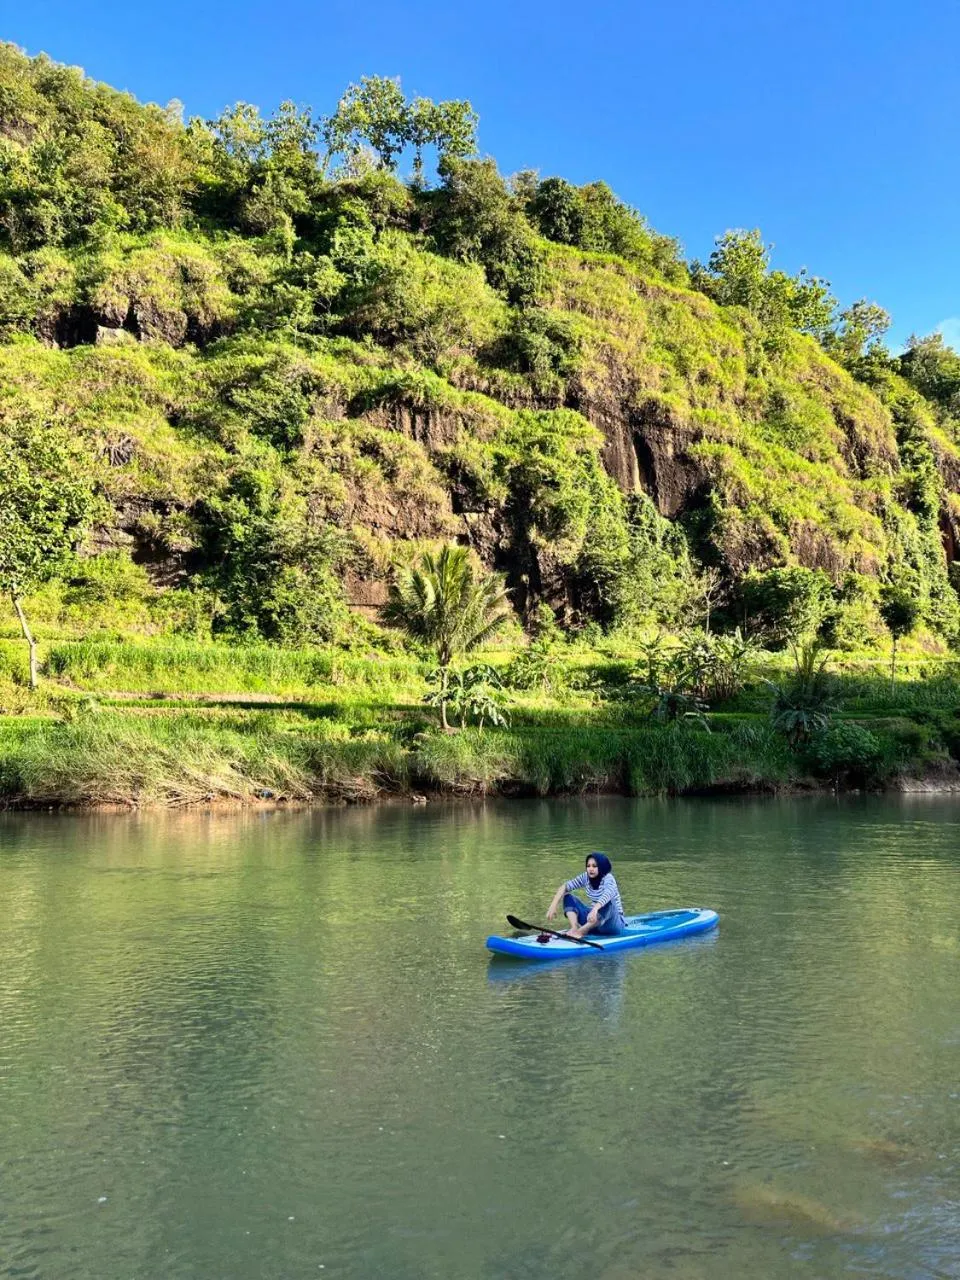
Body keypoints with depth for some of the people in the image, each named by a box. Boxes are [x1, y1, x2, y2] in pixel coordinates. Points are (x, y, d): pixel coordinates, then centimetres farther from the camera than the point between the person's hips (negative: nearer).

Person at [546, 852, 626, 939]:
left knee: (608, 904, -37)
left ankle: (581, 931, -38)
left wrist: (595, 909, -58)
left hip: (615, 924, -6)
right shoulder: (586, 877, -2)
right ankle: (574, 928, -29)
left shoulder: (608, 878, -18)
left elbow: (607, 894, -40)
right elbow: (564, 887, -7)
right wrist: (553, 905, -23)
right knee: (568, 897, -5)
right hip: (595, 920, 6)